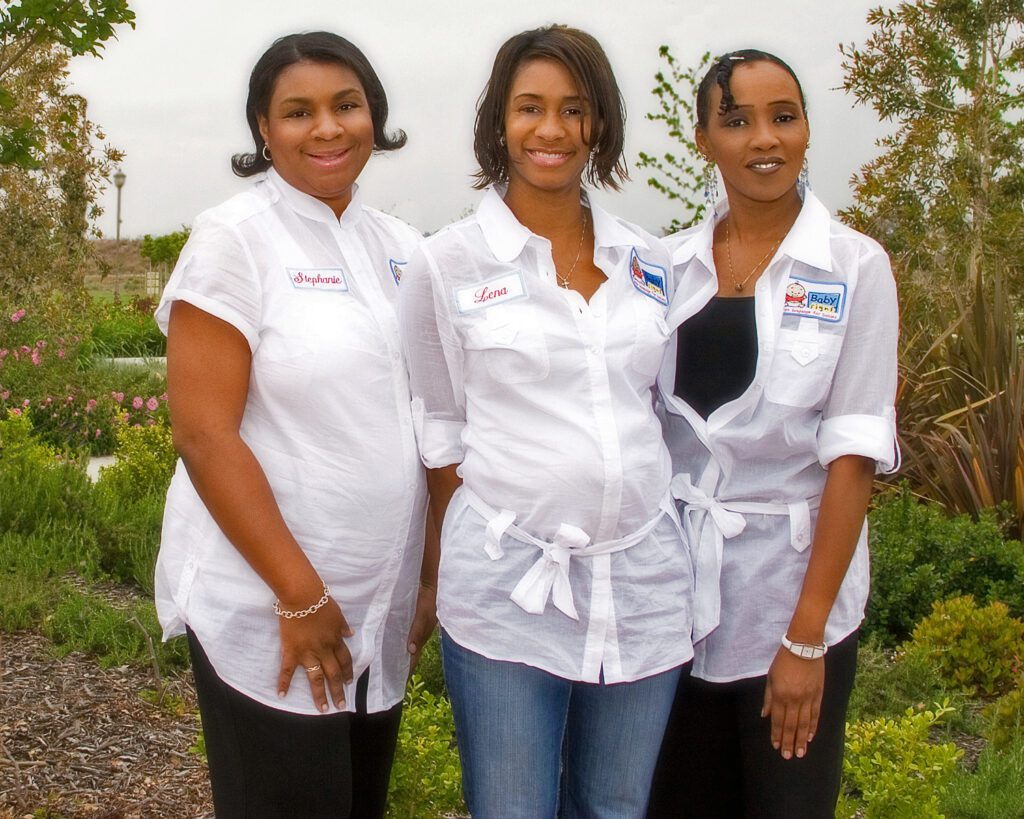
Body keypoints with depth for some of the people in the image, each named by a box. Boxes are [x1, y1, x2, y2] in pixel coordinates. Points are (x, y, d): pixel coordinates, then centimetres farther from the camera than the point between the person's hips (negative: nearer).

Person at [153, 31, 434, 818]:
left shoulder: (402, 248, 7)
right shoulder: (233, 239, -10)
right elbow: (203, 434, -15)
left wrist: (434, 573, 7)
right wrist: (300, 596, -16)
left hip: (380, 605, 6)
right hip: (264, 607, -5)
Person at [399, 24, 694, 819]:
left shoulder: (648, 263, 8)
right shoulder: (447, 264, -2)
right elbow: (438, 433, 3)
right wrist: (473, 559, 3)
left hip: (643, 582, 4)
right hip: (507, 587, -3)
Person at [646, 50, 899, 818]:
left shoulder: (854, 267, -7)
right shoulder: (670, 264, 3)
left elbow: (853, 453, -11)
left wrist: (807, 634, -14)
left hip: (792, 578, -3)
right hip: (679, 583, 3)